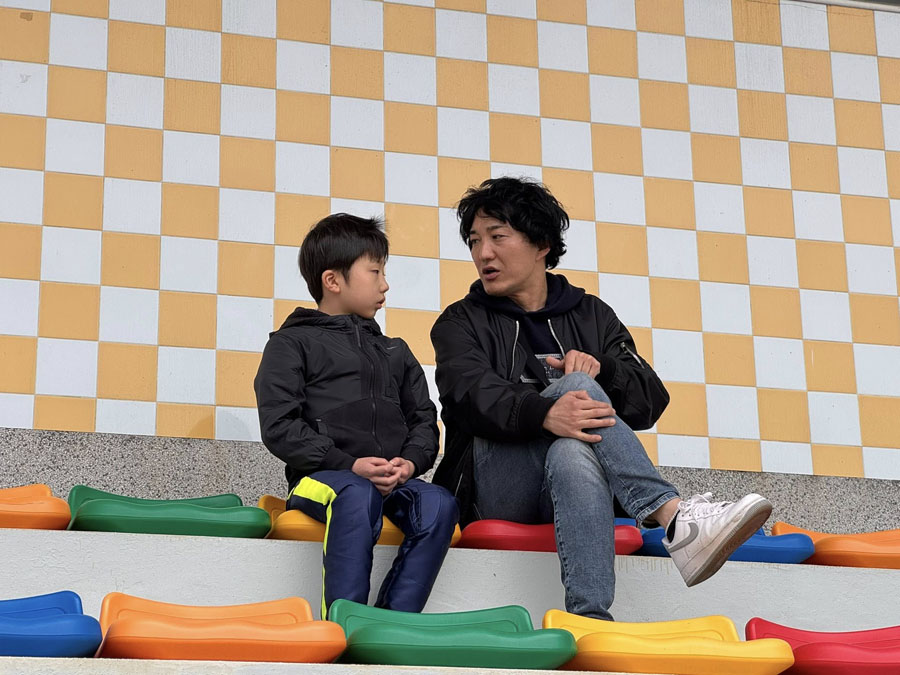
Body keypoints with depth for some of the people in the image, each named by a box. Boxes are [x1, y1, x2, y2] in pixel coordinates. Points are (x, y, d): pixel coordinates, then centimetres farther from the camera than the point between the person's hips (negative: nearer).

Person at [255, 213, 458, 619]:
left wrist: (410, 461, -4)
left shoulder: (395, 353, 29)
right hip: (322, 478, -5)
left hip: (395, 479, 5)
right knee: (358, 496, -39)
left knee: (440, 505, -27)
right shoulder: (292, 343, 10)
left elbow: (424, 420, 21)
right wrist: (349, 464, -13)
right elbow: (279, 427, -3)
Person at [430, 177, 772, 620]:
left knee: (572, 452, -38)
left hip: (563, 491, 1)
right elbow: (473, 393, -10)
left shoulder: (591, 315, 23)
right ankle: (677, 519, -45)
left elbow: (651, 402, 11)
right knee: (575, 386, -29)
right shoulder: (462, 323, 14)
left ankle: (589, 617, -57)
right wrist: (543, 412, -32)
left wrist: (602, 371, -12)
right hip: (497, 491, -1)